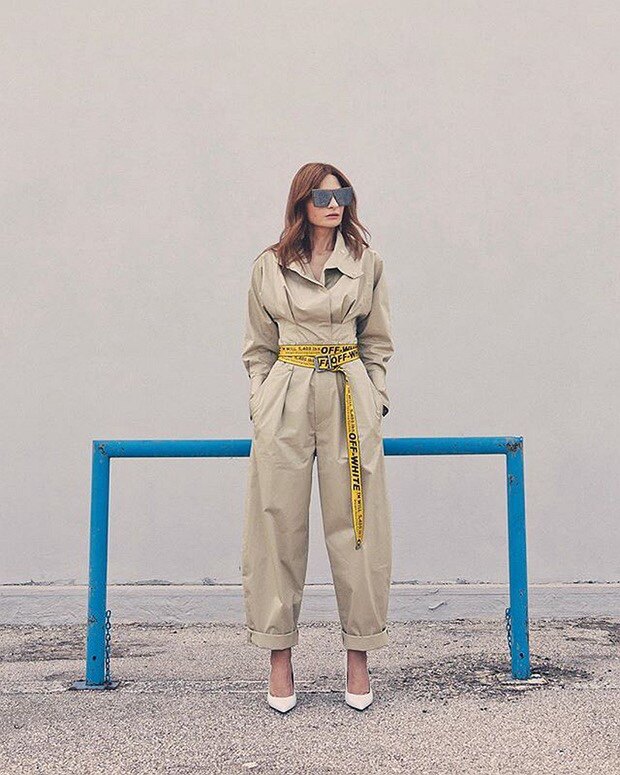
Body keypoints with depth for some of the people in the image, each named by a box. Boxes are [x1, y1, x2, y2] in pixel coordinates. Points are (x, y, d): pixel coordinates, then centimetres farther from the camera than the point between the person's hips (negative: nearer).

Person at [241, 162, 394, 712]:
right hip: (284, 399, 0)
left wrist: (375, 402, 3)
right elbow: (258, 347, 11)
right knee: (279, 526, 1)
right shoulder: (269, 266, 8)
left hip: (351, 398, 0)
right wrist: (261, 404, 2)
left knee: (355, 527, 2)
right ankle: (280, 659, 14)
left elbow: (377, 343, 11)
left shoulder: (367, 263, 8)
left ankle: (359, 657, 16)